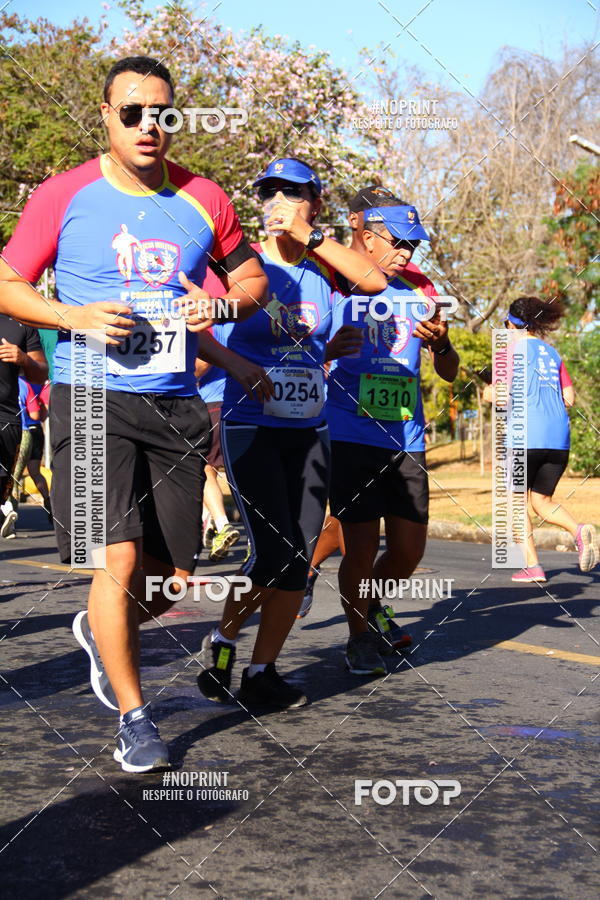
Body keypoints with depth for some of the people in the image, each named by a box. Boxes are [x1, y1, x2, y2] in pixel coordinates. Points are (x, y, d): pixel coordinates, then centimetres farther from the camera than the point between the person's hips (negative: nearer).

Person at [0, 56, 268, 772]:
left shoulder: (203, 201, 7)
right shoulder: (64, 196, -1)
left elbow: (251, 274, 20)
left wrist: (225, 303, -3)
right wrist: (74, 316, -13)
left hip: (174, 404, 4)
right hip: (91, 398, -3)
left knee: (171, 577, 7)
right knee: (119, 557, -13)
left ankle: (99, 631, 41)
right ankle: (133, 715, 7)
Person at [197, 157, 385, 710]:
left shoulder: (321, 266, 7)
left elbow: (376, 281, -12)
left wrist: (310, 236, -16)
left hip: (309, 431, 4)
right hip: (251, 428, -4)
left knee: (299, 560, 2)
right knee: (274, 554, -13)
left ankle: (261, 672, 14)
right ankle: (222, 642, 12)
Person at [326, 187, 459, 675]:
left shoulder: (420, 288, 12)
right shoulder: (334, 282, -3)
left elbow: (450, 372, 14)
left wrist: (442, 344, -8)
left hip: (406, 440, 5)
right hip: (350, 437, -5)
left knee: (410, 547, 6)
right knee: (362, 546, -4)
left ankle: (373, 609, 35)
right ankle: (360, 637, 18)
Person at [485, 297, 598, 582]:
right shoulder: (552, 353, 18)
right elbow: (569, 398, 14)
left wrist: (489, 393, 11)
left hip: (527, 436, -6)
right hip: (559, 438, 6)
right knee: (542, 501, 15)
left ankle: (532, 566, 4)